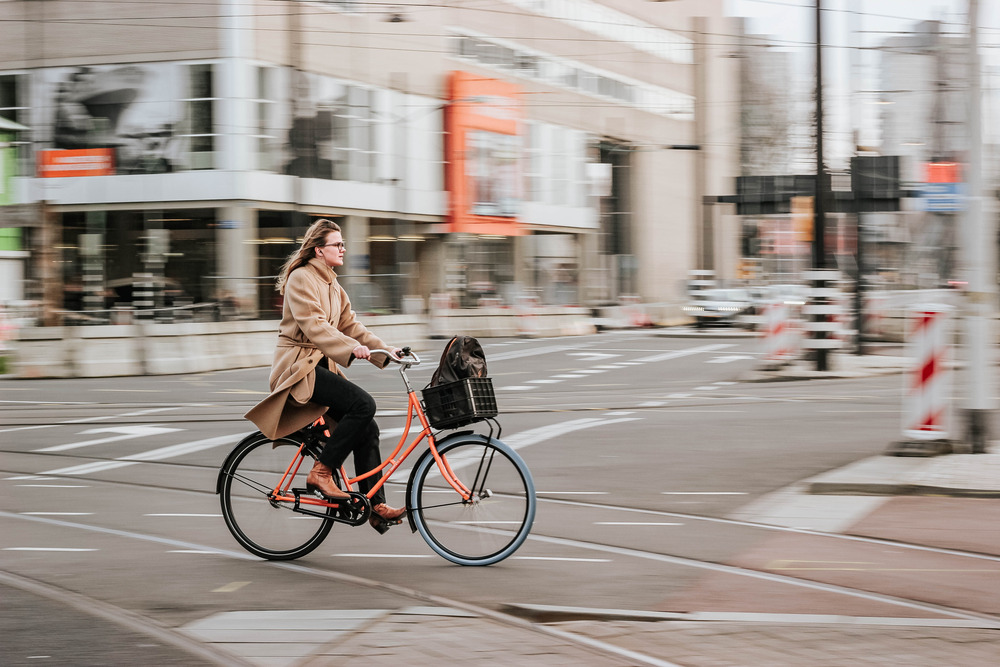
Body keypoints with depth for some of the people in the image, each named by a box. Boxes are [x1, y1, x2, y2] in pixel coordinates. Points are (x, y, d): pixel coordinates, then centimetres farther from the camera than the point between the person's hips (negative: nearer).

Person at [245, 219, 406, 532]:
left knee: (367, 428, -2)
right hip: (298, 366, -9)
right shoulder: (301, 278, -11)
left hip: (321, 364, 9)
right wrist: (352, 348, -33)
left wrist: (385, 349, 4)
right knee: (363, 403, -26)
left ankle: (376, 507, -1)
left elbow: (349, 324, 16)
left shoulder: (331, 284, 19)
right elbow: (313, 325, -22)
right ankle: (321, 472, -16)